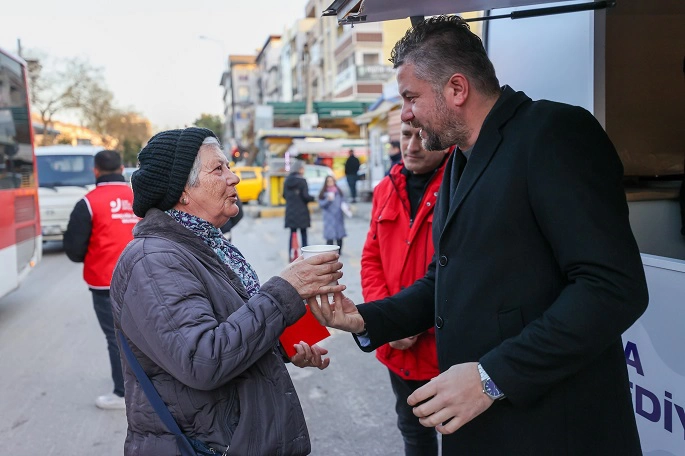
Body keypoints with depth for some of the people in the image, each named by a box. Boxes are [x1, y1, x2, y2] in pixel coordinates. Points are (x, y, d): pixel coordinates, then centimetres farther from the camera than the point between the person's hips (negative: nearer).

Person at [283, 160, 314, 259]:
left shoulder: (287, 181, 5)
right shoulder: (302, 181, -11)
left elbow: (284, 195, 10)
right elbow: (305, 196, -14)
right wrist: (313, 198, 5)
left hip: (290, 211, 5)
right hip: (301, 211, -5)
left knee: (292, 233, 9)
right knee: (303, 233, 3)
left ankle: (291, 254, 7)